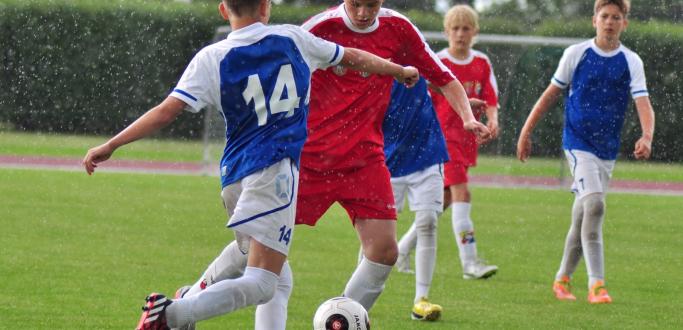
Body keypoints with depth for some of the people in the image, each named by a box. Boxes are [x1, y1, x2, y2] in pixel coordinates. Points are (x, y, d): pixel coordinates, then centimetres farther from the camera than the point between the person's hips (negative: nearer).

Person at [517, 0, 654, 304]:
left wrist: (647, 137, -28)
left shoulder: (631, 62, 1)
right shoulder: (576, 54, -2)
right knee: (594, 204, -22)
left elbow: (643, 103, -9)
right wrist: (526, 132, 7)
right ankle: (596, 284, -25)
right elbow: (551, 94, 7)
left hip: (607, 150, 3)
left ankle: (562, 280, 26)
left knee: (582, 216, 10)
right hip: (578, 142, -3)